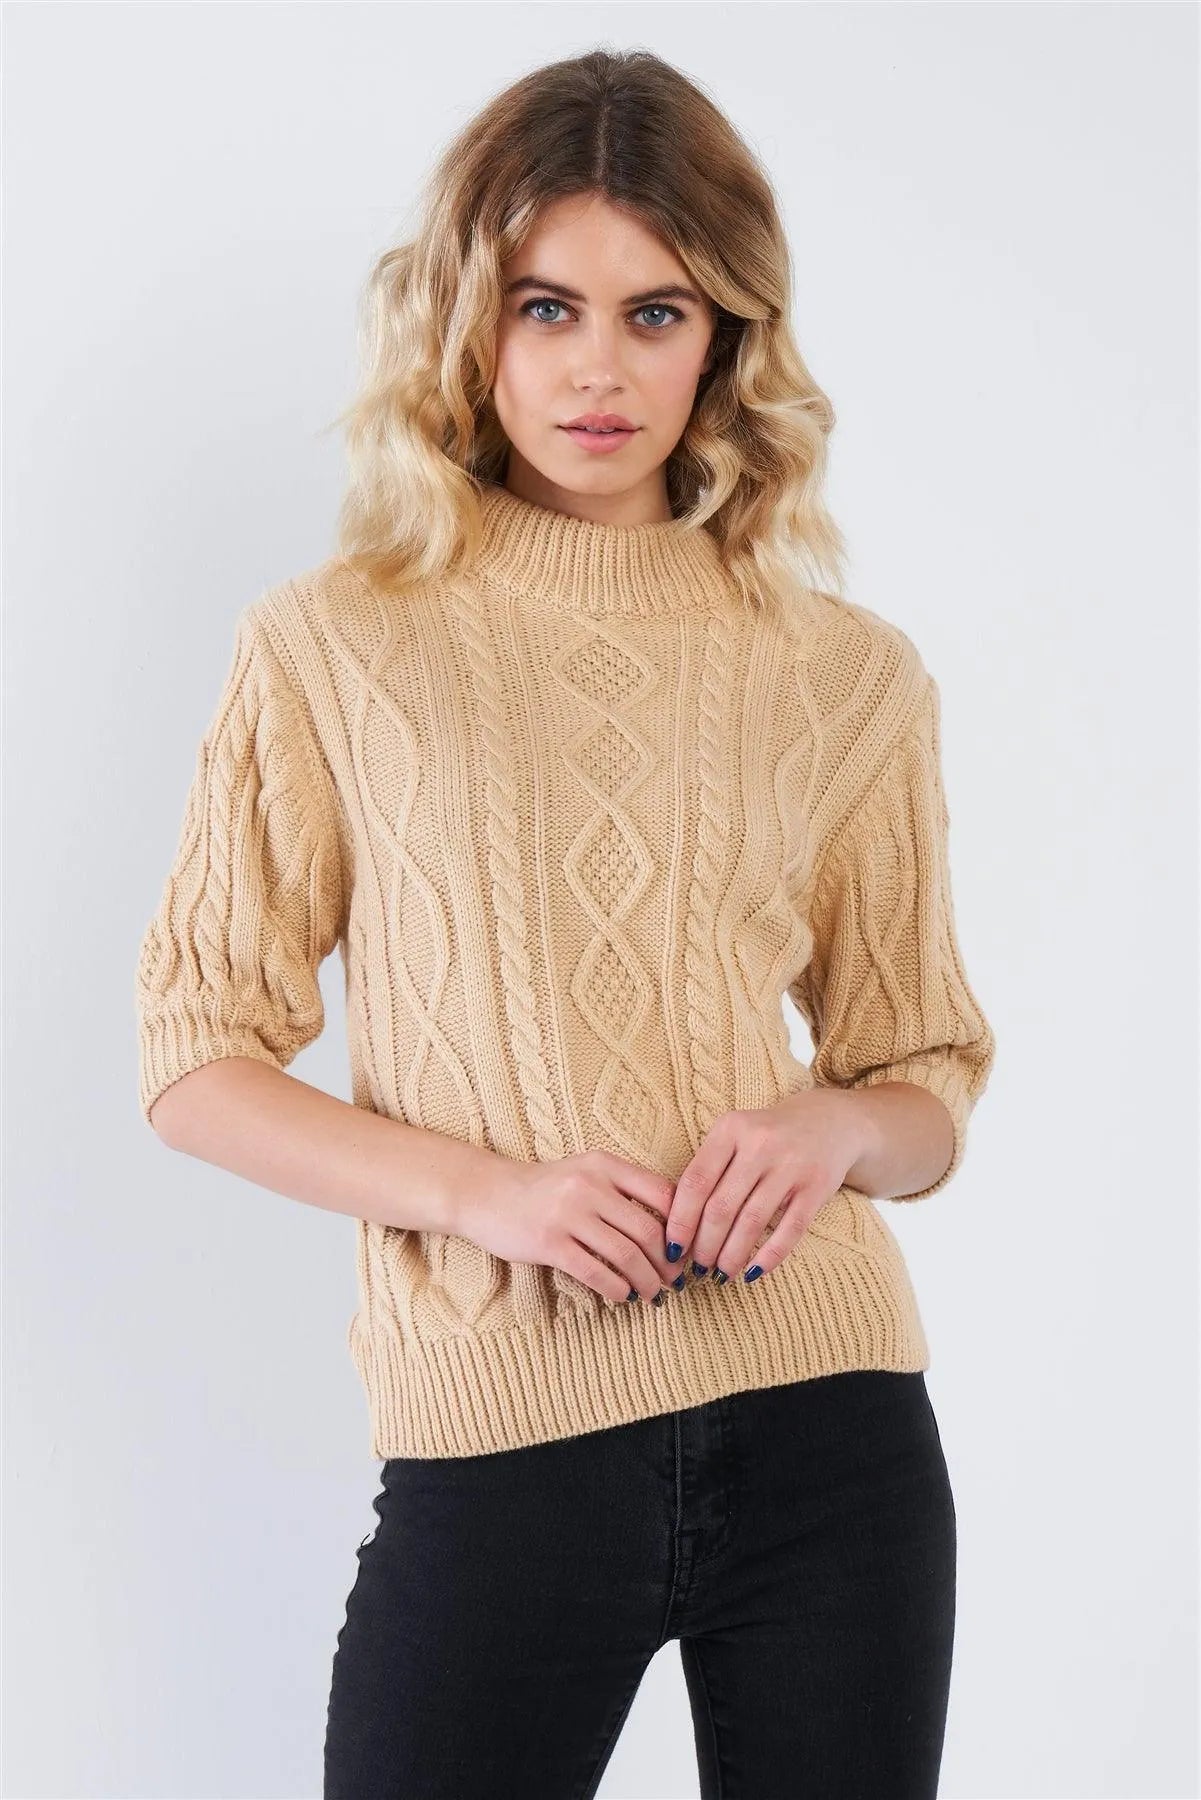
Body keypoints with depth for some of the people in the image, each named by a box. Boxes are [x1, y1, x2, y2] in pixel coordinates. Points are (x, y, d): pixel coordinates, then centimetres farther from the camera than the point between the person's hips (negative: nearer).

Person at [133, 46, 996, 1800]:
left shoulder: (849, 675, 7)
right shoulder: (333, 648, 2)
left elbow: (933, 1090, 13)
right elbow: (195, 1061, 2)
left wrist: (835, 1130, -10)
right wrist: (487, 1188, -13)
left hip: (831, 1435, 2)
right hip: (497, 1454, -2)